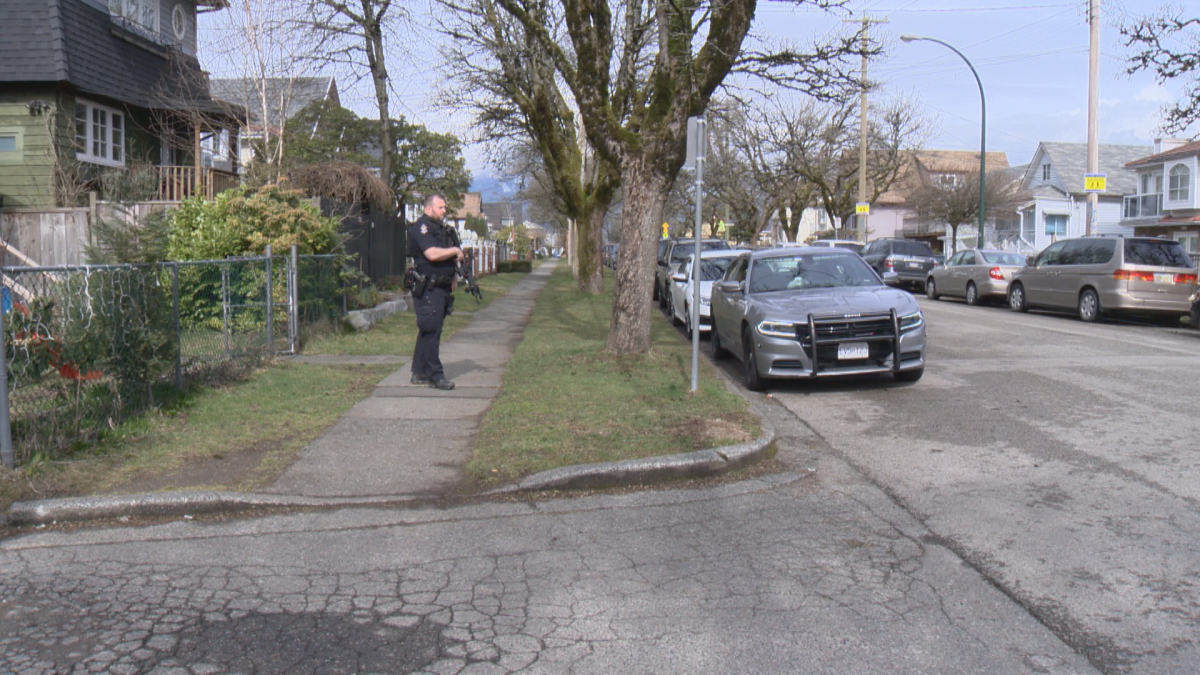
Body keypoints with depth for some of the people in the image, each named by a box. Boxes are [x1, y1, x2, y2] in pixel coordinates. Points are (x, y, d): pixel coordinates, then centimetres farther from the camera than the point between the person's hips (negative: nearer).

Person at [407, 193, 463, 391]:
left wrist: (452, 278, 16)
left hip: (442, 288, 9)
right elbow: (432, 254, -23)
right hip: (428, 288, -9)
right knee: (431, 331, -8)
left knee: (428, 331, 12)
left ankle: (419, 373, 19)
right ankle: (435, 375, -5)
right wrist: (455, 250, -10)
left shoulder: (442, 228, 20)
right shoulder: (421, 227, -10)